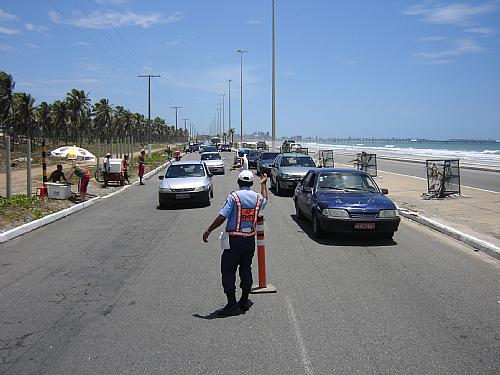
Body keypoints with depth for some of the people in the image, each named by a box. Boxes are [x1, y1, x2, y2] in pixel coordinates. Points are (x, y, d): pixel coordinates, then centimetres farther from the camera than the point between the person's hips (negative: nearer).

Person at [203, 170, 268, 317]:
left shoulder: (233, 196, -11)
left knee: (228, 270, 2)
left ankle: (232, 304, -1)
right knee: (246, 269, 15)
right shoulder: (258, 197, 4)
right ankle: (244, 301, 22)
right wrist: (263, 184, 43)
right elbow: (265, 200, 31)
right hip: (250, 239, 5)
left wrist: (208, 231, -5)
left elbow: (222, 217, -15)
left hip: (234, 240, -5)